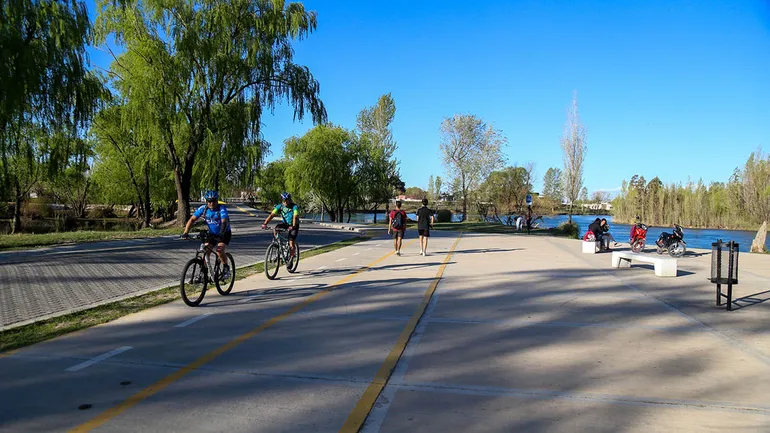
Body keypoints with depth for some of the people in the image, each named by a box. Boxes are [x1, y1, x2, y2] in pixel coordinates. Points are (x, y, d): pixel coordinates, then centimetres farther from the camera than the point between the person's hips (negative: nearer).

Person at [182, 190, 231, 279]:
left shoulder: (221, 208, -25)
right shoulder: (203, 208, -14)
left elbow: (224, 222, -39)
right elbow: (192, 219, -17)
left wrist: (221, 233, -56)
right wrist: (185, 233, -30)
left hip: (224, 234, -4)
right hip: (212, 233, 4)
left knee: (219, 251, -25)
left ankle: (226, 268, 0)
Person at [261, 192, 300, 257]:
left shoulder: (294, 206, -25)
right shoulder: (279, 206, -14)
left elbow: (295, 217, -38)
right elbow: (272, 215, -23)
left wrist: (293, 226, -55)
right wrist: (265, 223, -37)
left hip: (293, 225, -3)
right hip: (285, 223, 4)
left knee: (291, 244, -12)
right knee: (276, 229, -28)